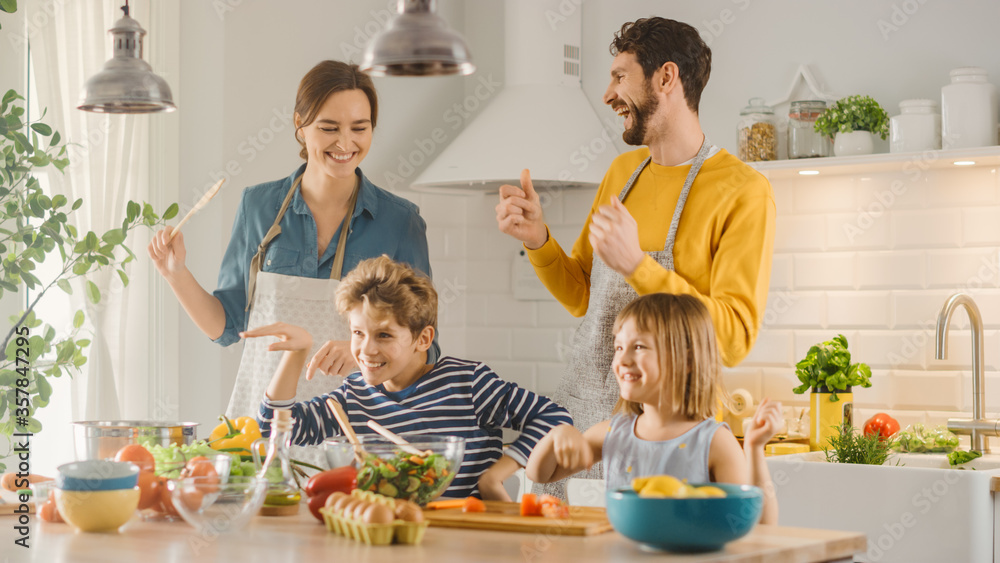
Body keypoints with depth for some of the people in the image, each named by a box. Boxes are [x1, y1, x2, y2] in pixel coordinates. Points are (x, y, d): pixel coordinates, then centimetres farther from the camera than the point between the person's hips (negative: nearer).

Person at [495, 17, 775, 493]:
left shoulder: (743, 192, -9)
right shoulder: (622, 172, 13)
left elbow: (733, 338, -16)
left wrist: (637, 264, -24)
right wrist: (537, 241, 2)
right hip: (573, 413, 6)